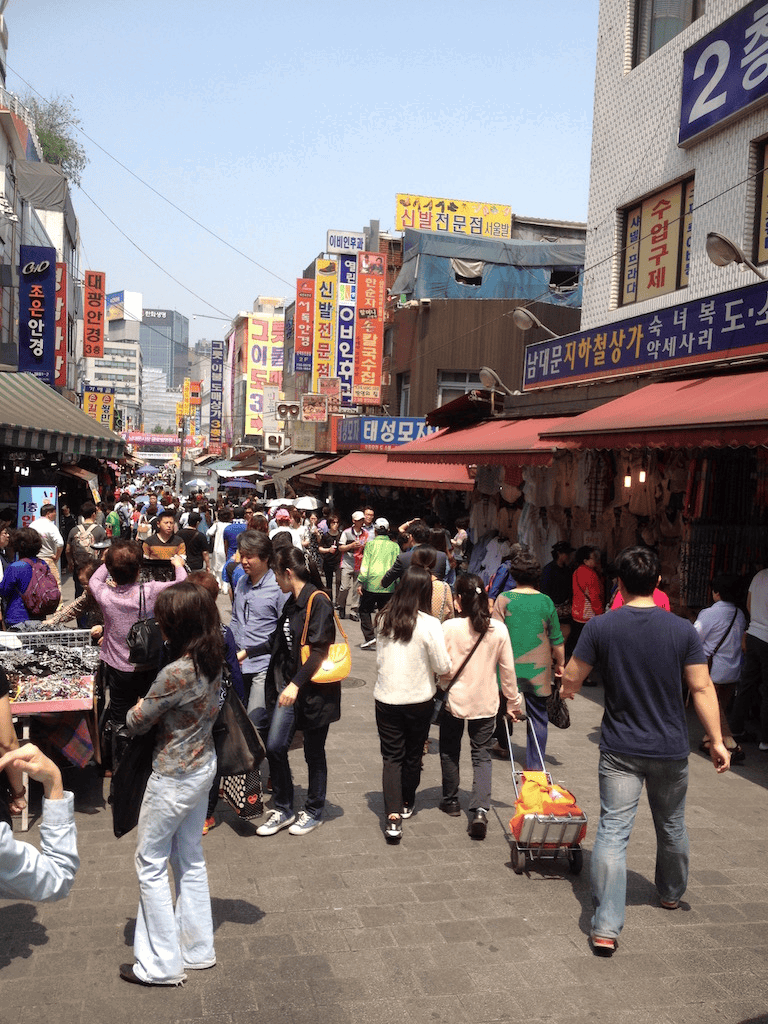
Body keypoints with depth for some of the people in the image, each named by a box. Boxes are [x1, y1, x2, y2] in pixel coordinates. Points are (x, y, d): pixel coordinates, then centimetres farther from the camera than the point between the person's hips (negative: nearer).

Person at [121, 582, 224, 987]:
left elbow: (135, 723, -15)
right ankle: (197, 949, 34)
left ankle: (161, 964, 19)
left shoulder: (175, 674, -29)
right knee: (190, 859, 21)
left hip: (174, 777, -8)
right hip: (203, 765, 8)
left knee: (150, 863, 9)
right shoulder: (213, 662, -4)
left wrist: (139, 707, 6)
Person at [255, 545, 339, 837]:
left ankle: (314, 812, 26)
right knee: (274, 746, 1)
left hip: (315, 688, -7)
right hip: (290, 685, 7)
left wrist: (297, 683, -28)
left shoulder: (318, 601, -16)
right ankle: (283, 810, 17)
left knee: (313, 752, 8)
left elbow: (319, 650, -22)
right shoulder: (291, 603, 10)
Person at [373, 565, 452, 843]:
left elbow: (379, 660, 6)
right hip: (419, 700, -1)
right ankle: (406, 804, 36)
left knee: (392, 757, 6)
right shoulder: (429, 624, -17)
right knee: (413, 755, 18)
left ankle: (393, 816, -7)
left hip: (386, 698, 2)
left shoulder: (383, 619, -6)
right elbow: (443, 667, -13)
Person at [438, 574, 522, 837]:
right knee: (482, 755, 9)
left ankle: (451, 801, 33)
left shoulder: (449, 627, -15)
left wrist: (439, 688, 9)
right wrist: (513, 701, 10)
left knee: (450, 751, 18)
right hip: (486, 702, 1)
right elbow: (508, 670, -1)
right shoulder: (498, 630, -8)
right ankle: (480, 809, -7)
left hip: (454, 699, -1)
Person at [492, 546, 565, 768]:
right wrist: (560, 664, 17)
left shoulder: (503, 599, -7)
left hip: (509, 666, 0)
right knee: (537, 717, 7)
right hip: (538, 668, 0)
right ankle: (535, 764, 7)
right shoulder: (546, 602, -3)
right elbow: (557, 640, 3)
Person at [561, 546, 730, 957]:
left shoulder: (600, 627, -10)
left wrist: (568, 690, 21)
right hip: (670, 749, 2)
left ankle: (605, 927, -7)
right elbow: (702, 688, -8)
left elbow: (571, 679, -2)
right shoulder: (683, 630, -9)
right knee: (671, 827, 23)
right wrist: (716, 740, 0)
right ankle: (671, 893, 46)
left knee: (612, 831, -1)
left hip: (620, 750, -2)